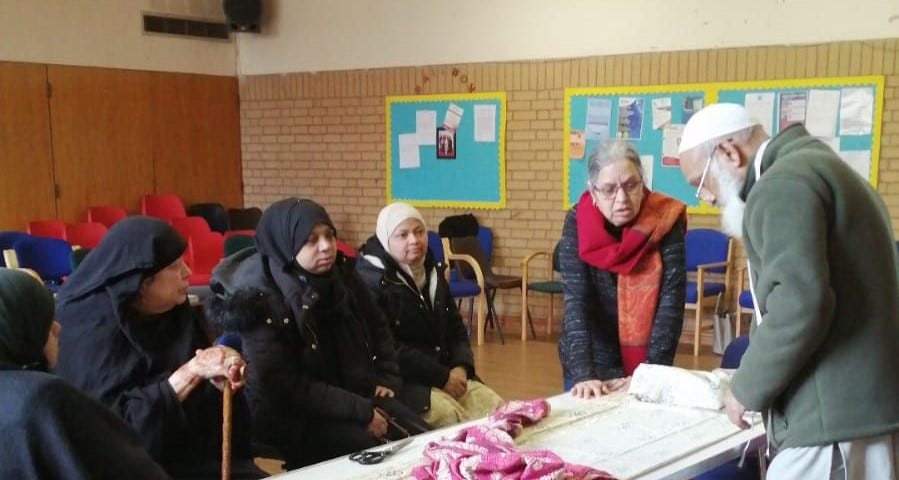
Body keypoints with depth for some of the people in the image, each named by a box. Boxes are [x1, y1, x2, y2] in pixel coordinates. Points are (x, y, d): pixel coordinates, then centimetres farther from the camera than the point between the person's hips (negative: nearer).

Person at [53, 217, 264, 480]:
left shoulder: (175, 312, 5)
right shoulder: (92, 331, -14)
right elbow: (115, 423, -21)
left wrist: (221, 375, -10)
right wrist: (191, 372, -25)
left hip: (199, 455, 6)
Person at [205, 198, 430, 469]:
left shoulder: (341, 275, 1)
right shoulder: (264, 301, -17)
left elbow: (378, 328, 19)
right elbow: (283, 387, -22)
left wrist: (386, 379, 4)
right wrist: (360, 411, -23)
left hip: (358, 395, 6)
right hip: (295, 417, -6)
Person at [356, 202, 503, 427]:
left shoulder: (433, 273, 15)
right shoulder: (371, 280, -10)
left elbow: (455, 327, 17)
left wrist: (461, 367, -5)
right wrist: (441, 377, -19)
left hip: (447, 374, 7)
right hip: (398, 379, -7)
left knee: (496, 408, -9)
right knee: (449, 414, -29)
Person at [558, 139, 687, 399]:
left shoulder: (665, 221, -14)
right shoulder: (577, 223, -14)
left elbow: (671, 303, -18)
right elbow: (575, 301, -22)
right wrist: (584, 374, -33)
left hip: (644, 363, 0)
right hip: (591, 363, 0)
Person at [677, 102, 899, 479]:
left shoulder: (781, 185, -13)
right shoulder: (813, 165, 19)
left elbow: (799, 304, -25)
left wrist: (747, 388, -12)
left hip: (837, 418, -10)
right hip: (868, 405, 10)